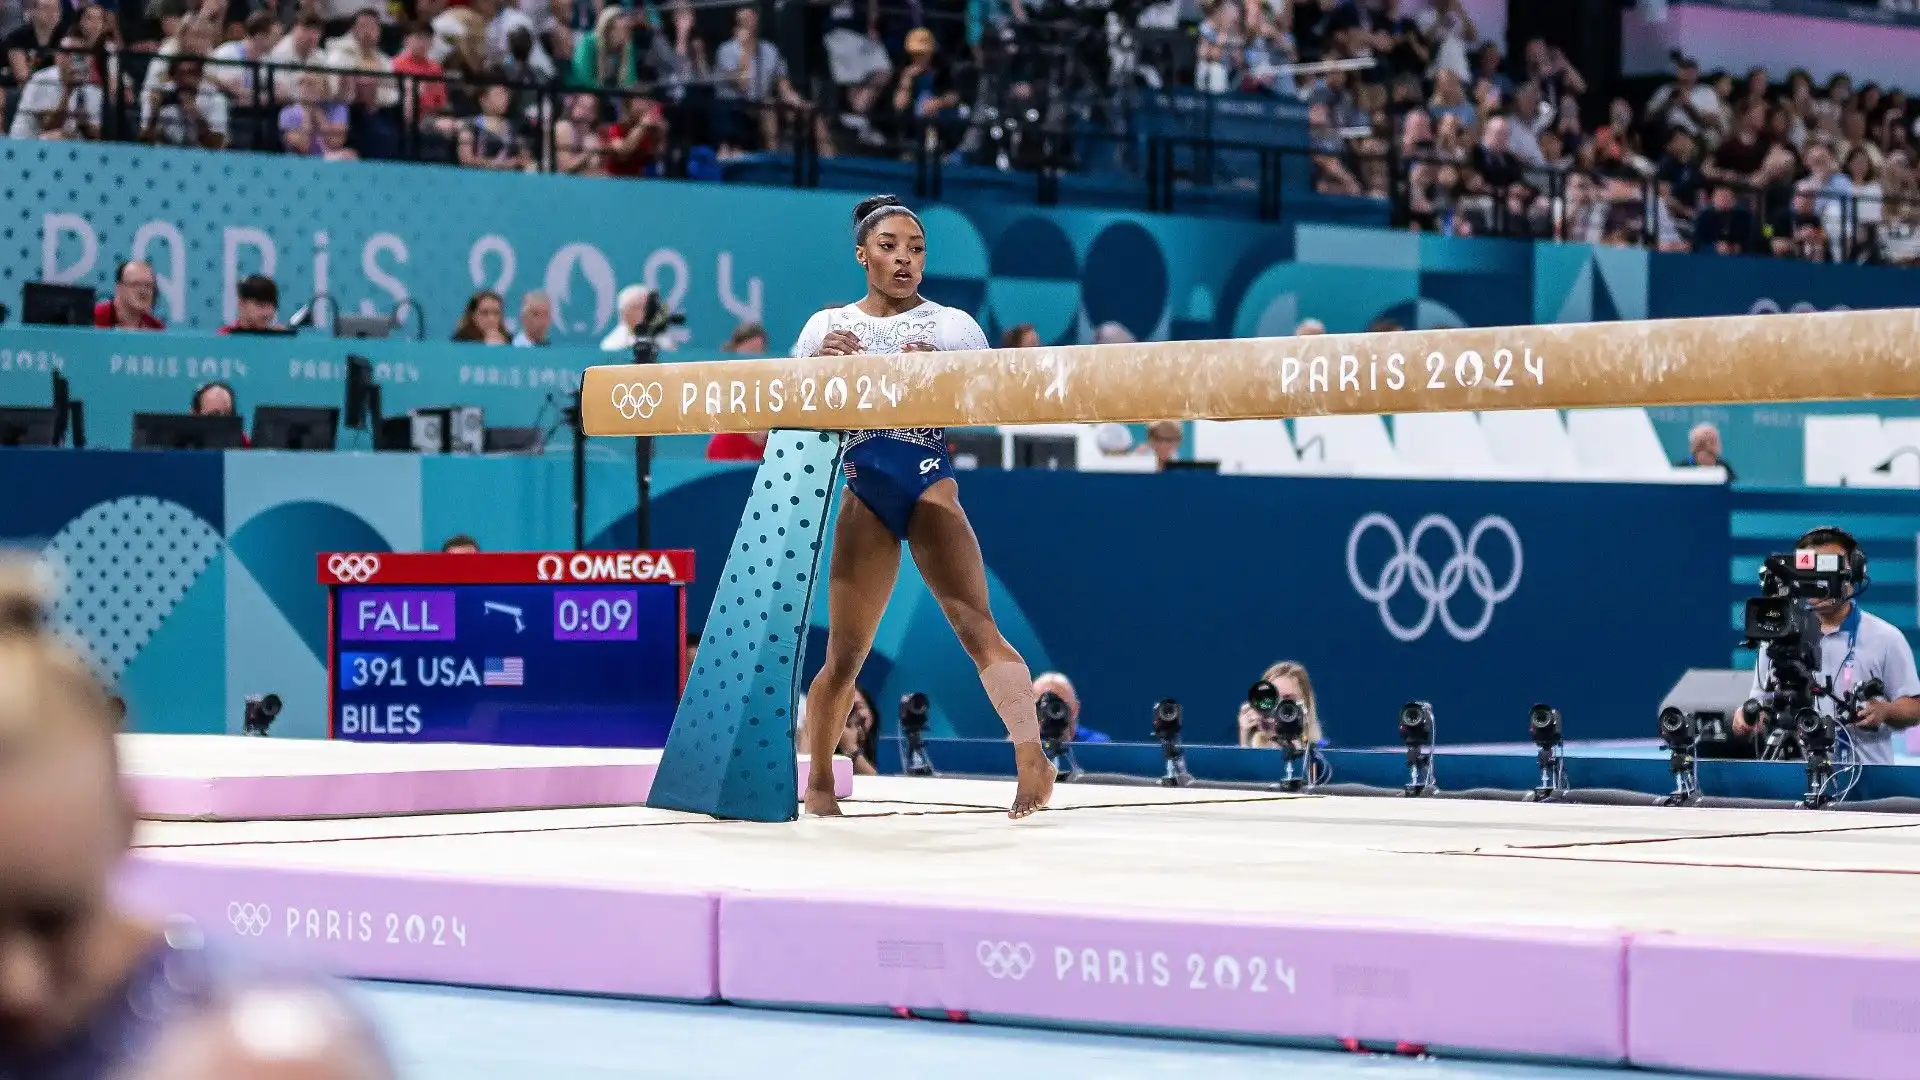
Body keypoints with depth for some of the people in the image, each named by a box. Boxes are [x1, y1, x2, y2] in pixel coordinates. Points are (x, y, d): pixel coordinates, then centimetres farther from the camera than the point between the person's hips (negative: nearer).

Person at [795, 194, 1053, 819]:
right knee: (845, 654, 1)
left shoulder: (952, 326, 10)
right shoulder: (828, 327, 14)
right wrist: (822, 364, -6)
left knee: (977, 626, -17)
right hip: (863, 492, 1)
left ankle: (1032, 756, -29)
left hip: (930, 483, -1)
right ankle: (819, 780, 18)